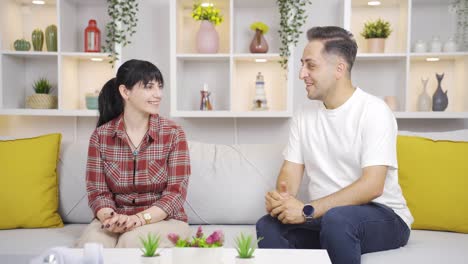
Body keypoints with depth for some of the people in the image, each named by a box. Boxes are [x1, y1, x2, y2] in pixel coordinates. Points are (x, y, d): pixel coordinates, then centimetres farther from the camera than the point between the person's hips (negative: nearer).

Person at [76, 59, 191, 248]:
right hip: (116, 221, 2)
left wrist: (140, 218, -24)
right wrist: (110, 218, -23)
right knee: (91, 243, -30)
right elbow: (98, 191, -1)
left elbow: (176, 191, -10)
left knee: (132, 241, -33)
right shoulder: (100, 136, 0)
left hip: (164, 220, -1)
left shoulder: (173, 134, -5)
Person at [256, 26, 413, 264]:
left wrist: (307, 210, -28)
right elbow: (290, 172, 3)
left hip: (383, 217, -4)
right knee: (268, 226, -21)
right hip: (323, 216, 4)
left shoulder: (373, 111, -12)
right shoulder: (304, 114, 7)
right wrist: (281, 198, -21)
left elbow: (372, 186, -22)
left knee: (336, 218, -35)